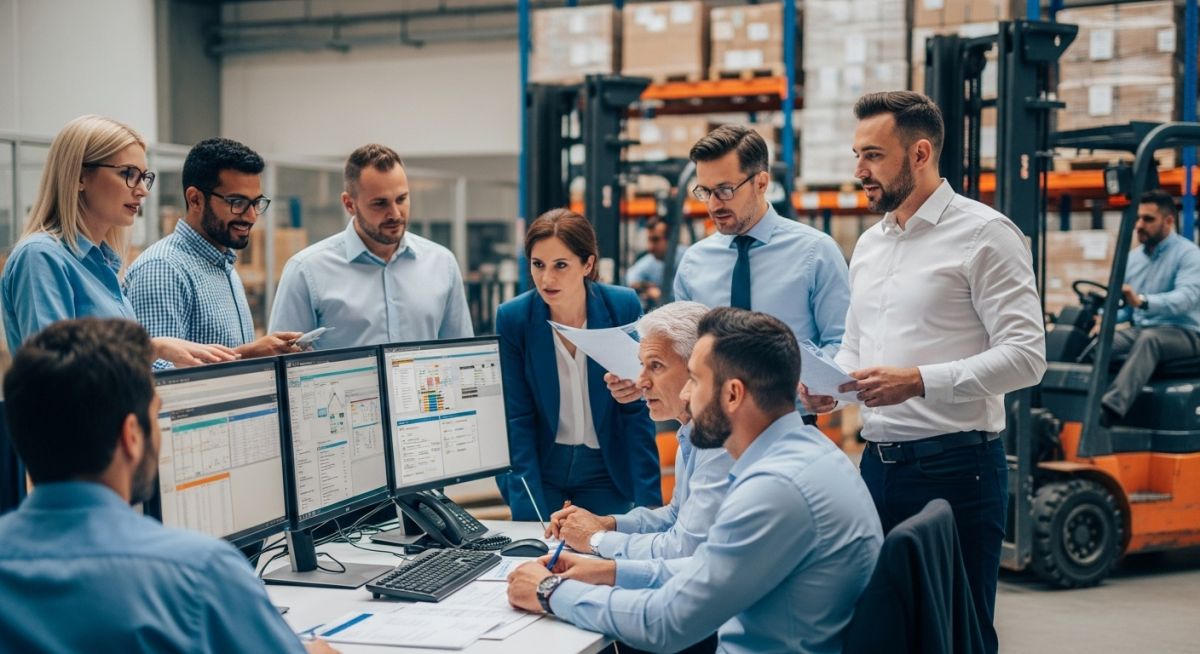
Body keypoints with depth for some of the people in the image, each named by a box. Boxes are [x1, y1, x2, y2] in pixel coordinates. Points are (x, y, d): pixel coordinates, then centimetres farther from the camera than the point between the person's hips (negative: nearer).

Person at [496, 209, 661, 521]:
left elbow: (637, 410, -8)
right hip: (540, 468, 0)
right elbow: (517, 419, -10)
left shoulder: (623, 307, -12)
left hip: (607, 471, 0)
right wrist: (528, 508, -18)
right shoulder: (512, 317, -12)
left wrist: (649, 500, -13)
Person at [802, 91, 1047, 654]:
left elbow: (1025, 355, -15)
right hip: (879, 462, 7)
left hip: (954, 465, -7)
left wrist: (918, 381, -23)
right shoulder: (869, 243, 15)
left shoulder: (982, 234, -8)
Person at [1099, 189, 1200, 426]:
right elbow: (1125, 308, 16)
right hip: (1140, 330, 6)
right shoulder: (1133, 258, 14)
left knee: (1148, 339, -39)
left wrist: (1143, 301, -42)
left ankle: (1112, 409, -55)